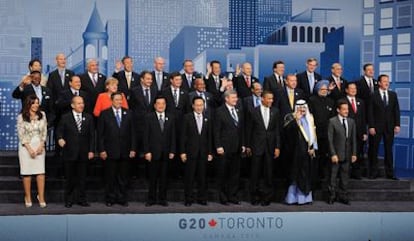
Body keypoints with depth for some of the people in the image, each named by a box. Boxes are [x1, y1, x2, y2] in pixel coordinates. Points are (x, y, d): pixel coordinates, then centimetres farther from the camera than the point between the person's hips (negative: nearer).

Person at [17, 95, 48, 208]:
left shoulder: (42, 115, 5)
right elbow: (21, 135, -4)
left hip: (39, 146, 2)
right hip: (26, 146, -2)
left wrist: (40, 146, -5)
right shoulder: (21, 117, -3)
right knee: (27, 173, 0)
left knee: (41, 172, -5)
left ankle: (41, 197, 0)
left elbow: (44, 132, 6)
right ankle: (28, 197, 10)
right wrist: (30, 149, -10)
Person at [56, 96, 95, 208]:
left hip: (84, 153, 2)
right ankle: (68, 200, 16)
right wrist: (60, 138, -24)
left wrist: (91, 150, 0)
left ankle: (82, 199, 15)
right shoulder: (65, 118, 2)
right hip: (70, 152, -2)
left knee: (82, 177, 6)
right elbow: (59, 131, -1)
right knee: (70, 178, 6)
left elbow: (92, 135, 6)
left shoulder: (88, 117, 8)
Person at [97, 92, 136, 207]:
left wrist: (133, 149, 1)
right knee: (110, 177, 5)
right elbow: (100, 134, -1)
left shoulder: (128, 114, 8)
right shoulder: (104, 114, 1)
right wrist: (101, 150, -7)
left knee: (123, 177, 7)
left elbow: (132, 132, 7)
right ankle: (110, 198, 15)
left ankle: (122, 198, 16)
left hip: (125, 152, 2)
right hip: (110, 151, -2)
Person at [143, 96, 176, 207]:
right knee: (152, 177, 3)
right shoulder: (149, 117, 1)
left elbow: (173, 136, 6)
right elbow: (146, 136, -3)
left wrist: (172, 151, 0)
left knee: (163, 177, 7)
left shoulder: (171, 118, 8)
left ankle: (162, 199, 15)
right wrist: (146, 151, -9)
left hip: (166, 153, 2)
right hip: (153, 152, -2)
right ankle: (151, 199, 12)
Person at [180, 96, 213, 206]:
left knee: (203, 177, 5)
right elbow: (183, 135, -3)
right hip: (191, 151, -3)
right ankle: (188, 199, 9)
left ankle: (202, 198, 15)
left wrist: (210, 152, 6)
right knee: (189, 177, 1)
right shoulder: (187, 117, 0)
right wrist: (182, 152, -8)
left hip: (203, 152, 3)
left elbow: (209, 137, 10)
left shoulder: (207, 119, 10)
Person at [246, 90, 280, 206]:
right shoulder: (254, 112, -2)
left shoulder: (275, 112, 4)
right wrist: (248, 146, 3)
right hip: (257, 146, -2)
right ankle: (255, 197, 16)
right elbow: (249, 130, 3)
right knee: (255, 173, 4)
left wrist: (277, 147, -1)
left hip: (270, 146, 2)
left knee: (268, 173, 5)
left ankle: (266, 197, 16)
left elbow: (277, 130, 4)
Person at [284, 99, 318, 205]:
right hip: (296, 150, -5)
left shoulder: (309, 118, 13)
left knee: (307, 173, 8)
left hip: (308, 151, 5)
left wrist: (313, 148, 4)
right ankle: (293, 197, 3)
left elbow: (313, 133, 13)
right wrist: (296, 119, -24)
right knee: (296, 173, -3)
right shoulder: (291, 117, -2)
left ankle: (305, 196, 15)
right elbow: (287, 128, -20)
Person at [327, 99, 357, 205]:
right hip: (336, 154, -4)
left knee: (344, 176, 9)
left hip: (347, 155, 4)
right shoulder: (332, 121, -7)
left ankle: (343, 196, 18)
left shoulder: (351, 122, 7)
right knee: (333, 176, 3)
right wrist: (333, 154, -14)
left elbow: (353, 139, 9)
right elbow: (330, 140, -9)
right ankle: (332, 196, 13)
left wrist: (354, 153, 4)